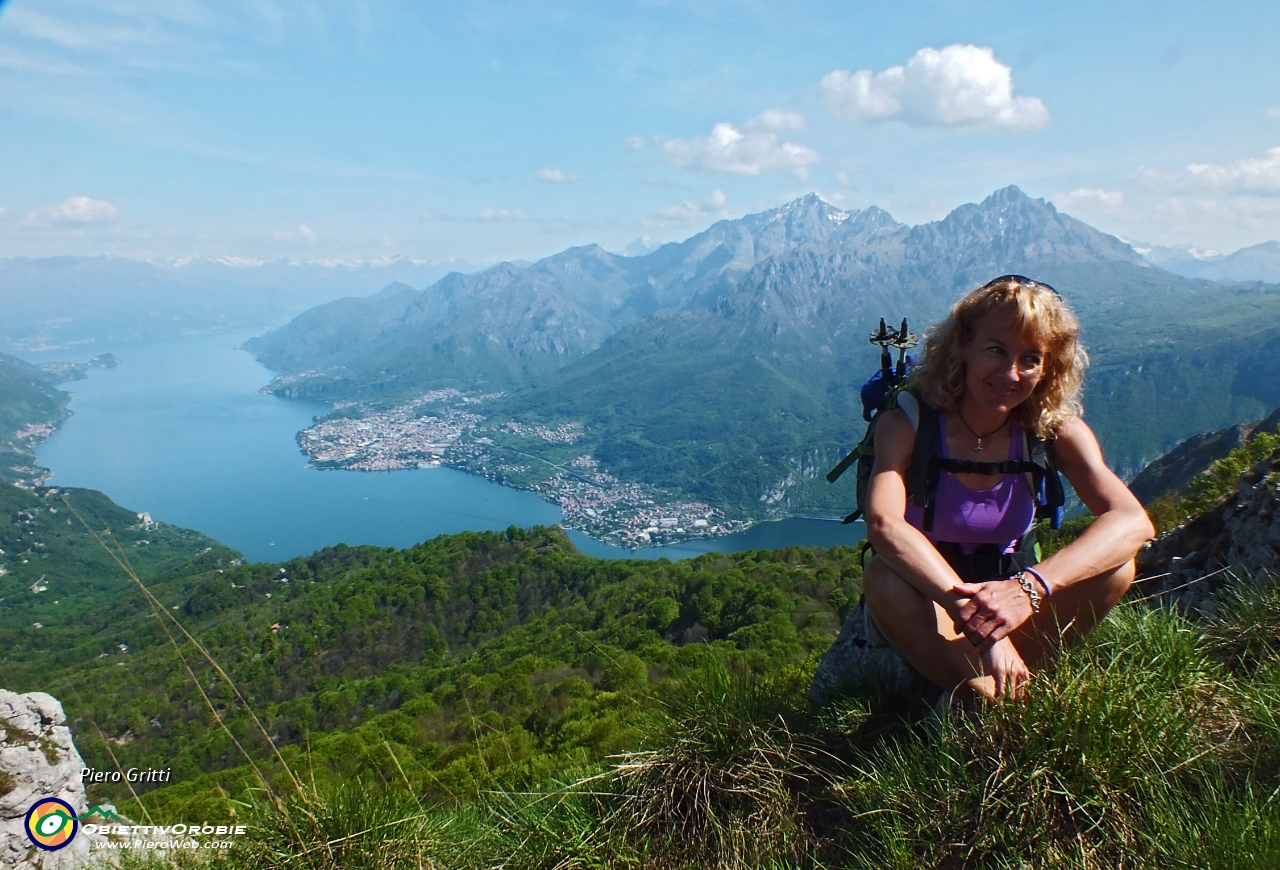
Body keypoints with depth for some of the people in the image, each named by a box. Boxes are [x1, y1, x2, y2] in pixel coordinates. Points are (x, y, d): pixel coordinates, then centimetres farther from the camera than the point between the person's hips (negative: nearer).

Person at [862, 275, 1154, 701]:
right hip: (924, 618, -3)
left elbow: (1134, 522, -24)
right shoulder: (909, 421, -19)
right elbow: (883, 525, -37)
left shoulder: (1054, 429, -9)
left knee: (1115, 567, -21)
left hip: (1004, 603, 3)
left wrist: (1028, 587, -41)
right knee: (883, 576, -36)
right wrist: (977, 619, -47)